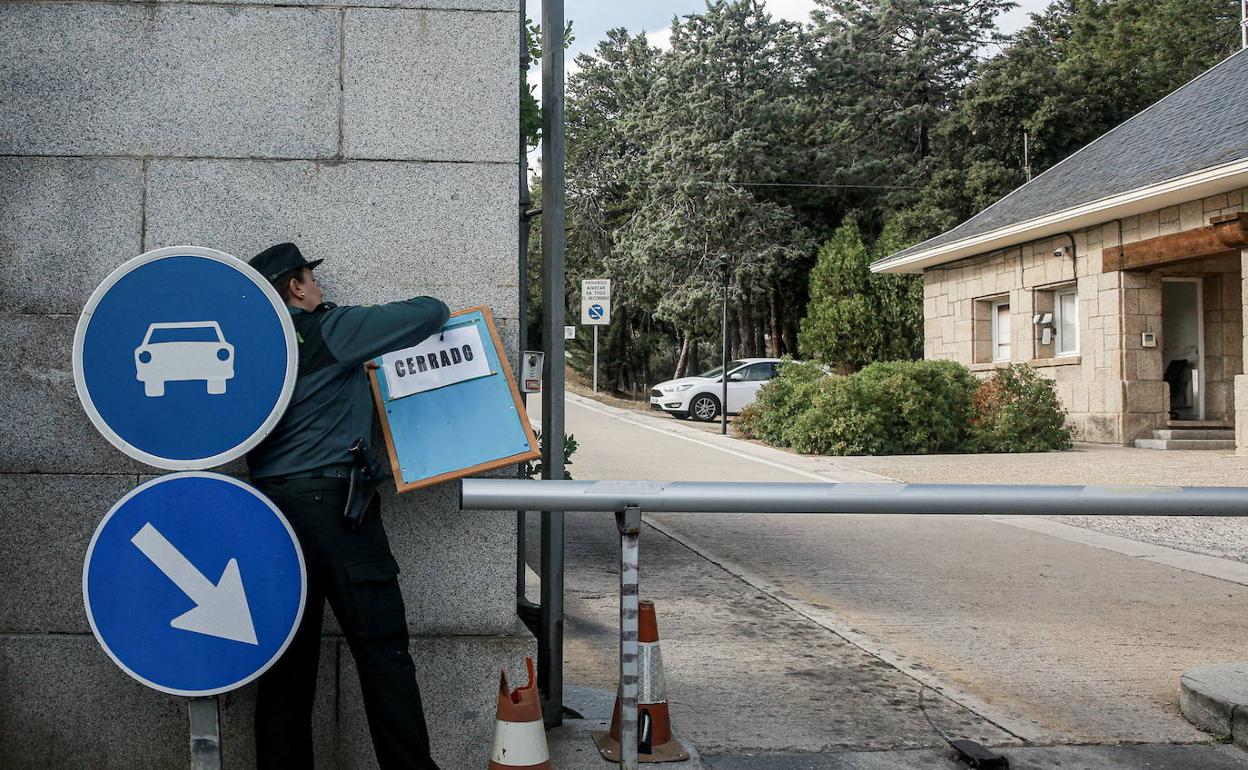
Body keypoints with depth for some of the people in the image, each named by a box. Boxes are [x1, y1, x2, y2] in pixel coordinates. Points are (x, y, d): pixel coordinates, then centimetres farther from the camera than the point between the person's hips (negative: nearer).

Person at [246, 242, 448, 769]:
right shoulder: (329, 330, -2)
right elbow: (429, 314, -2)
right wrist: (430, 309, 21)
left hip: (270, 507, 7)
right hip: (331, 499, -7)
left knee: (289, 658, 9)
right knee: (383, 651, -4)